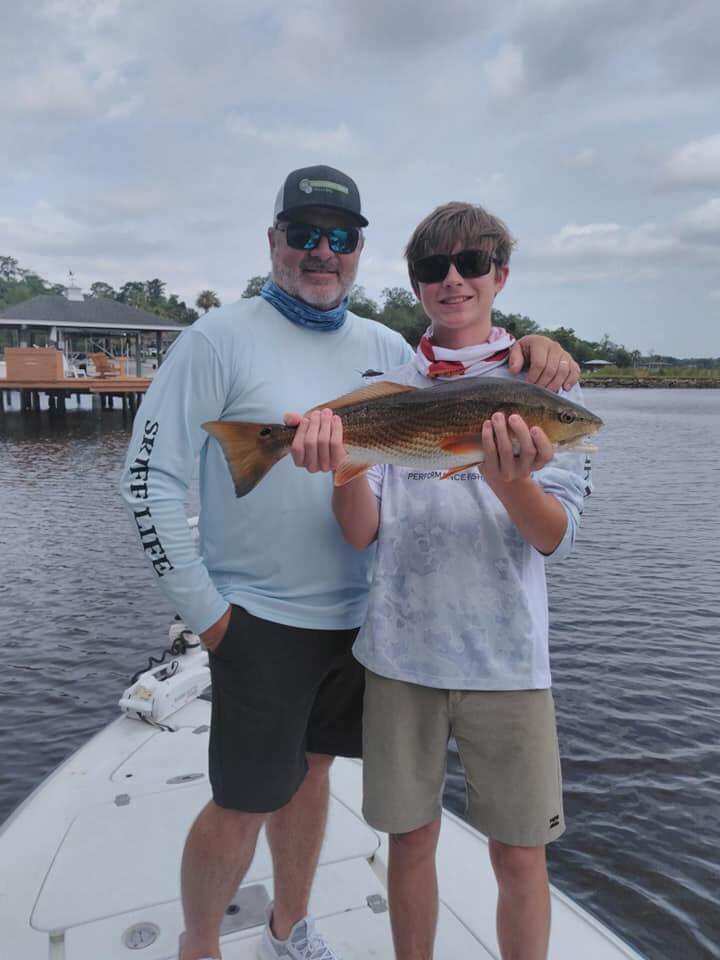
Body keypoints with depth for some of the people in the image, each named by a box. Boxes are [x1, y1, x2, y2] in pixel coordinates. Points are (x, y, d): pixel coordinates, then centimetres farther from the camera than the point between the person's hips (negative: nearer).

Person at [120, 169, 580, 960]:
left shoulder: (382, 348, 5)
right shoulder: (220, 339, -9)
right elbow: (148, 477, -10)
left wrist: (525, 357, -11)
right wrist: (204, 611, -11)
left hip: (356, 615, 5)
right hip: (259, 619, -4)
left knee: (310, 769, 20)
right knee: (243, 801, 6)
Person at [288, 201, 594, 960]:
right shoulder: (387, 391, 4)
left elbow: (554, 538, -7)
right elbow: (362, 532, -5)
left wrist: (510, 482, -29)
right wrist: (344, 459, -26)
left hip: (505, 655, -1)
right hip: (400, 649, 1)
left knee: (519, 855, 9)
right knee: (411, 837, 15)